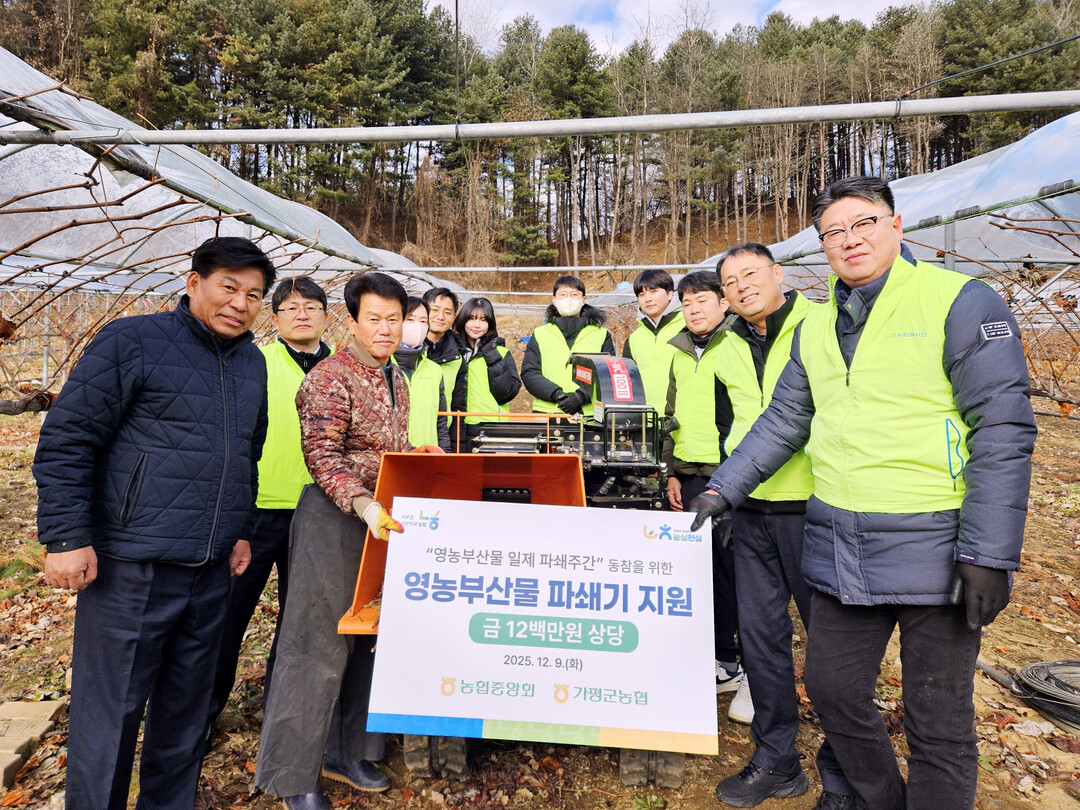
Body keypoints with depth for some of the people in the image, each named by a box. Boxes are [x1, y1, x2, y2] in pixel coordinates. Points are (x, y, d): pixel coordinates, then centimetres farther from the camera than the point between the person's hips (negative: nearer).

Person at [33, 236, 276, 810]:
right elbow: (65, 440, -8)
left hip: (211, 569, 6)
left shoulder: (253, 363, 11)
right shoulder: (132, 341, -7)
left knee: (187, 704, 17)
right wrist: (66, 537, -12)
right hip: (130, 567, -5)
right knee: (109, 711, 6)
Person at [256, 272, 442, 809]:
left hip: (385, 517, 8)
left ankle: (346, 752, 32)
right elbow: (322, 455, -20)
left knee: (372, 638, 14)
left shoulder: (396, 377, 14)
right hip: (335, 518, -8)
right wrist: (361, 503, -32)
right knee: (320, 642, 0)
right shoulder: (330, 378, -12)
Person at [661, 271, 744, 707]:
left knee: (739, 570, -2)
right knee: (707, 570, 12)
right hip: (692, 476, 7)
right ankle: (724, 662, 26)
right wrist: (673, 471, 17)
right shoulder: (680, 354, 18)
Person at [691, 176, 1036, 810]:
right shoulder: (815, 328, 11)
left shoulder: (961, 303, -7)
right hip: (839, 550, 6)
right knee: (832, 690, 16)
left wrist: (988, 555, -15)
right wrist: (722, 491, 7)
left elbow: (1003, 431, -11)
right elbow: (782, 423, 14)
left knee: (938, 723, 9)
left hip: (933, 552, -5)